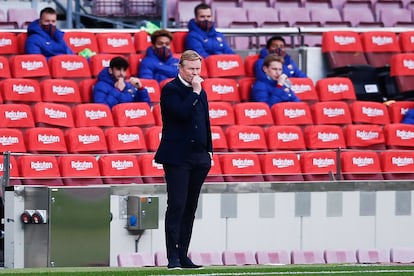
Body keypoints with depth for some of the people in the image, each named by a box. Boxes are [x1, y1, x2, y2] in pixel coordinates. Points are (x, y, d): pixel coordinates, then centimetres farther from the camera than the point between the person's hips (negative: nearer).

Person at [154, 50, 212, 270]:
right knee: (176, 206, -10)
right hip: (177, 158, -7)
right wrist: (195, 92, -15)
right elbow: (182, 113, -22)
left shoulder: (200, 92, 16)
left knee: (190, 208, 7)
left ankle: (183, 255, 10)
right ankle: (173, 257, -11)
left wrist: (208, 150, 16)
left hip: (198, 158, 7)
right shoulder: (170, 90, -6)